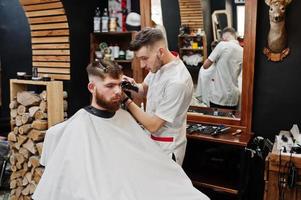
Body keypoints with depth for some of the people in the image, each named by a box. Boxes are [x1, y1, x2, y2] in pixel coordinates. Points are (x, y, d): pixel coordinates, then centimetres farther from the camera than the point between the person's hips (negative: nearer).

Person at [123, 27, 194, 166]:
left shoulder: (177, 82, -30)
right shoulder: (158, 65, -5)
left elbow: (153, 125, -25)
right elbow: (144, 89, 12)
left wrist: (127, 101, -19)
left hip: (167, 148, -8)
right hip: (152, 140, 8)